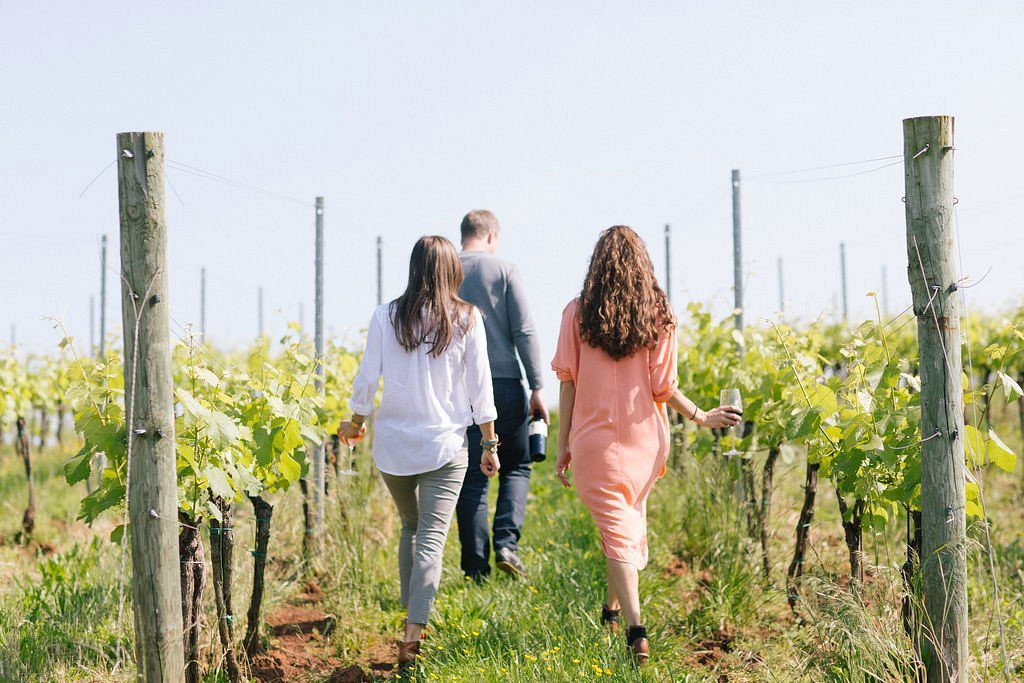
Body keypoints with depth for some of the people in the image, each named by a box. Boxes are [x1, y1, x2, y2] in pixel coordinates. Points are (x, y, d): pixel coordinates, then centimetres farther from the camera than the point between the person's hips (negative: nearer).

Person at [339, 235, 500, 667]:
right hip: (445, 446, -2)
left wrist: (355, 423, 19)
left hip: (393, 443, 2)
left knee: (411, 527, 24)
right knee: (432, 540, -4)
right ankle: (413, 633, -16)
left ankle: (411, 614, 26)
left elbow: (367, 379, 1)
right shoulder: (467, 320, -4)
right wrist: (489, 443, 8)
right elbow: (479, 388, -1)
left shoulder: (386, 316, -2)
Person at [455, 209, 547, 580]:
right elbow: (524, 332, -6)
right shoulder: (503, 270, -1)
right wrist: (537, 388, -3)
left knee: (471, 477, 6)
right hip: (505, 383, -2)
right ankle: (506, 542, -6)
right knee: (516, 467, 13)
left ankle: (475, 565, 3)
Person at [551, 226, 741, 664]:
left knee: (616, 529, -1)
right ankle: (613, 608, 39)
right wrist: (701, 417, 11)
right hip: (644, 436, 2)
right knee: (631, 517, 23)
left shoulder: (578, 314, -4)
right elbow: (662, 387, -5)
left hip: (594, 437, -2)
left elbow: (568, 382, -4)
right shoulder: (658, 316, -3)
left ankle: (635, 628, -16)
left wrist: (563, 444, 1)